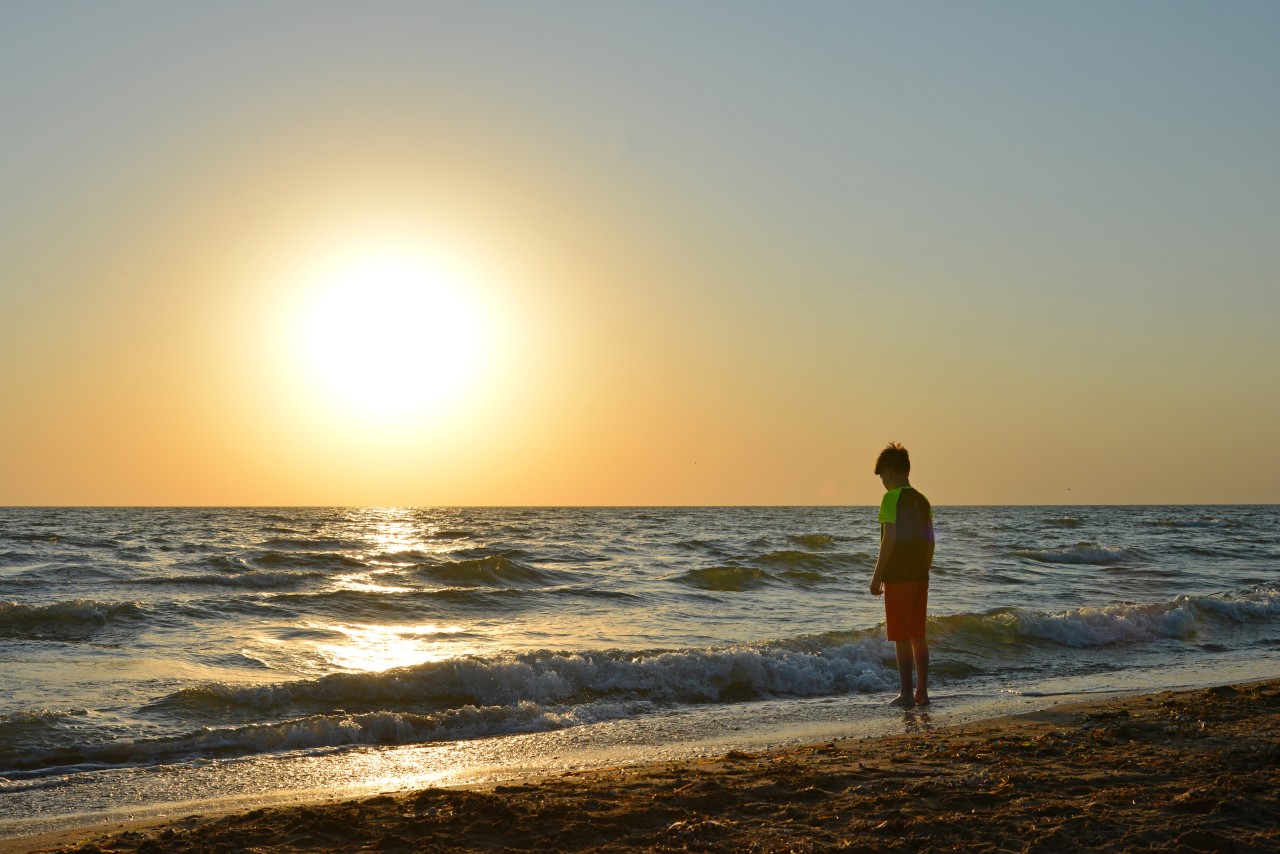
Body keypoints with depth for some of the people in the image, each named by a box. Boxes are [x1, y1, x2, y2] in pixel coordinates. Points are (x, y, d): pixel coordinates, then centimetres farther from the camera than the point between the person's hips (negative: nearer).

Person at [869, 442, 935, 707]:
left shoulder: (892, 499, -12)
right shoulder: (922, 500, 11)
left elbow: (890, 539, -17)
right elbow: (930, 541, 13)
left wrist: (877, 577, -12)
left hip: (897, 577, -7)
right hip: (920, 576, 7)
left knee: (902, 638, -2)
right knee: (918, 635, 12)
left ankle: (907, 694, 0)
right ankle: (922, 692, 15)